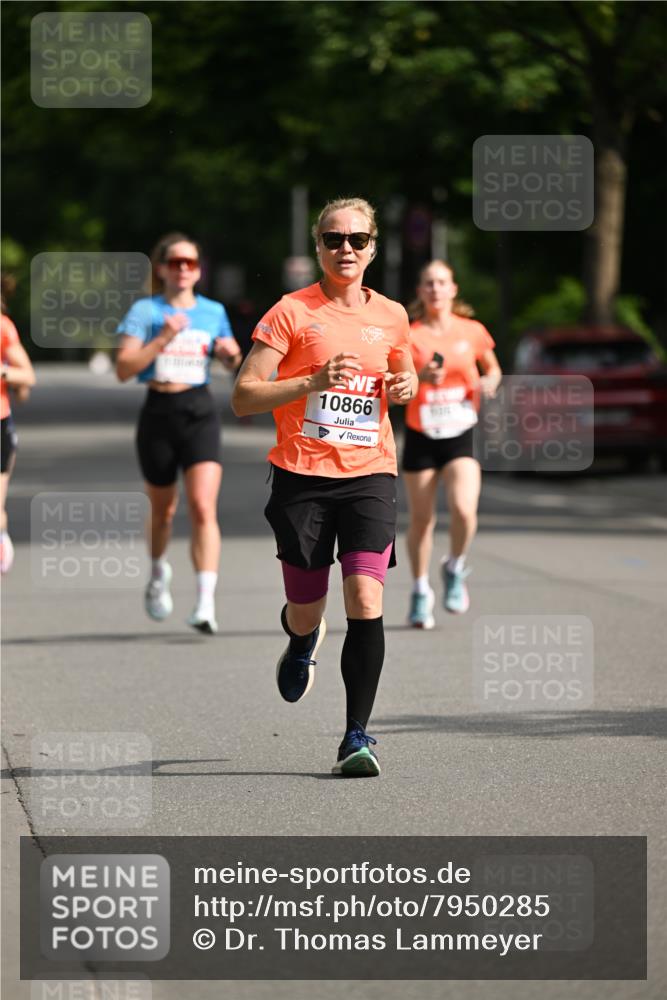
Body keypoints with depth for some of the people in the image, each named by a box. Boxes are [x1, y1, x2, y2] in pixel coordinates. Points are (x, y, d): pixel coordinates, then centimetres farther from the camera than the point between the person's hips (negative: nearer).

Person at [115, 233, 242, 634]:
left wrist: (231, 354, 0)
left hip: (200, 412, 0)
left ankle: (207, 603, -23)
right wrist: (164, 339, -20)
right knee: (163, 509, 16)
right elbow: (124, 368, -10)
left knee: (203, 508, -17)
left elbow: (232, 362, 23)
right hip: (159, 413, 0)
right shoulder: (146, 311, 0)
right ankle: (159, 574, 46)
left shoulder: (213, 312, 8)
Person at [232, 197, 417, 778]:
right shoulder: (293, 312, -3)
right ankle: (302, 640, 47)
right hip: (303, 474, -1)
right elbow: (243, 398, -7)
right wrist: (312, 383, -20)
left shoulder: (391, 316, 9)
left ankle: (357, 736, -10)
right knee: (306, 612, 7)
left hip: (370, 474, 1)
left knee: (365, 599, -15)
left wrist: (406, 386, 5)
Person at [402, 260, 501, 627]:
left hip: (460, 435, 0)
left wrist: (489, 382, -5)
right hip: (420, 436, 0)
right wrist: (421, 377, -27)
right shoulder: (410, 336, -4)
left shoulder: (473, 332, 1)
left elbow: (492, 367, 17)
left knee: (464, 510, -20)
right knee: (421, 519, 5)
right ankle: (420, 592, 24)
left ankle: (454, 569, 9)